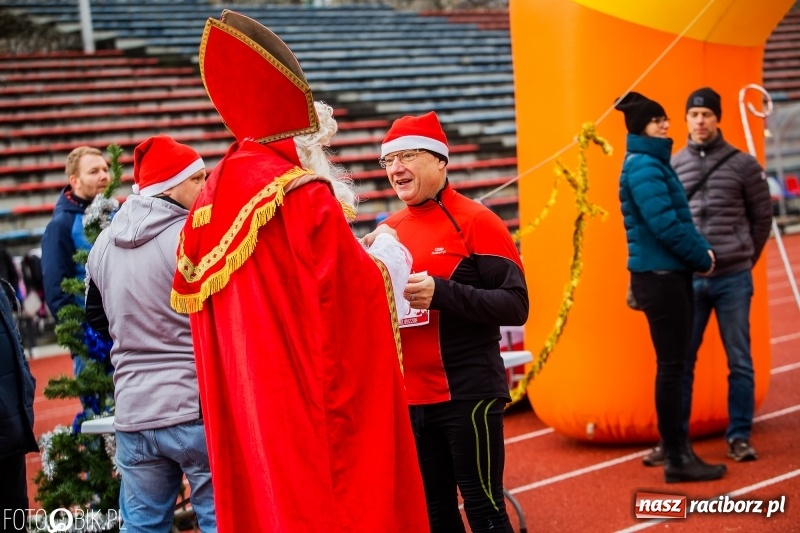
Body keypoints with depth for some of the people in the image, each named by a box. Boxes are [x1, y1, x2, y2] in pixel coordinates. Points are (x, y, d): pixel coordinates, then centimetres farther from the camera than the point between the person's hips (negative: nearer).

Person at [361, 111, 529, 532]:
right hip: (410, 398, 6)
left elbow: (515, 305, -14)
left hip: (467, 395, -6)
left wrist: (442, 293, -25)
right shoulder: (388, 231, 9)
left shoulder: (475, 222, -9)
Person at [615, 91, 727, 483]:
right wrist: (703, 256, -10)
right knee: (671, 365, -4)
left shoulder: (654, 163, 16)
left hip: (669, 274, 10)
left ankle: (678, 449, 21)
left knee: (674, 364, 13)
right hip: (659, 276, -10)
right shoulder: (643, 167, -14)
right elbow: (665, 224, -21)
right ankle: (676, 458, 2)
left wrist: (700, 252, 2)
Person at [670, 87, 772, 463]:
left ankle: (739, 436, 14)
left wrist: (745, 258, 9)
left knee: (739, 361, 5)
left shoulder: (742, 164, 0)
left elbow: (762, 216, 7)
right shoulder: (671, 167, 4)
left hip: (733, 279, -1)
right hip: (688, 279, 1)